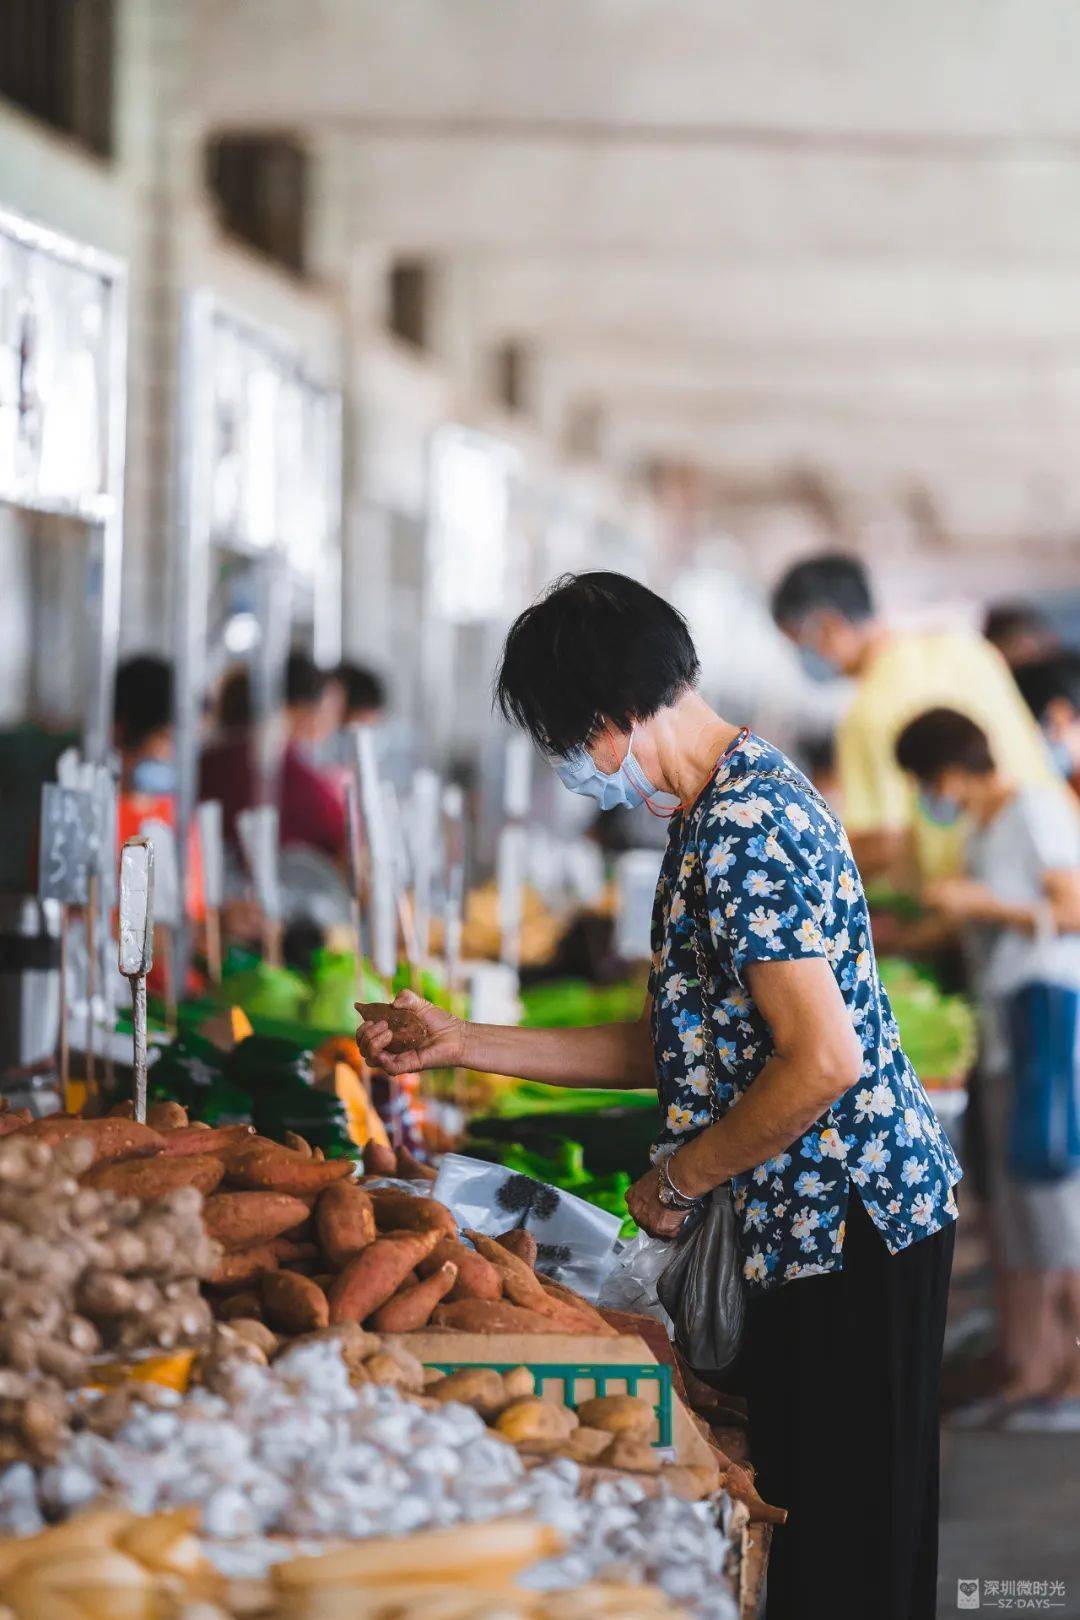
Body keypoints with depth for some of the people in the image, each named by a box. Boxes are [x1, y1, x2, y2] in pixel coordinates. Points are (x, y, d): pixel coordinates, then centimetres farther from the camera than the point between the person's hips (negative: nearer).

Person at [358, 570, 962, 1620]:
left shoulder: (745, 831, -18)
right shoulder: (717, 812, 15)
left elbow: (823, 1062, -24)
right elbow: (679, 1046, 21)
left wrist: (678, 1180, -11)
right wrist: (463, 1044, 19)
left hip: (852, 1223, -10)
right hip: (805, 1222, 10)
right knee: (805, 1523, 13)